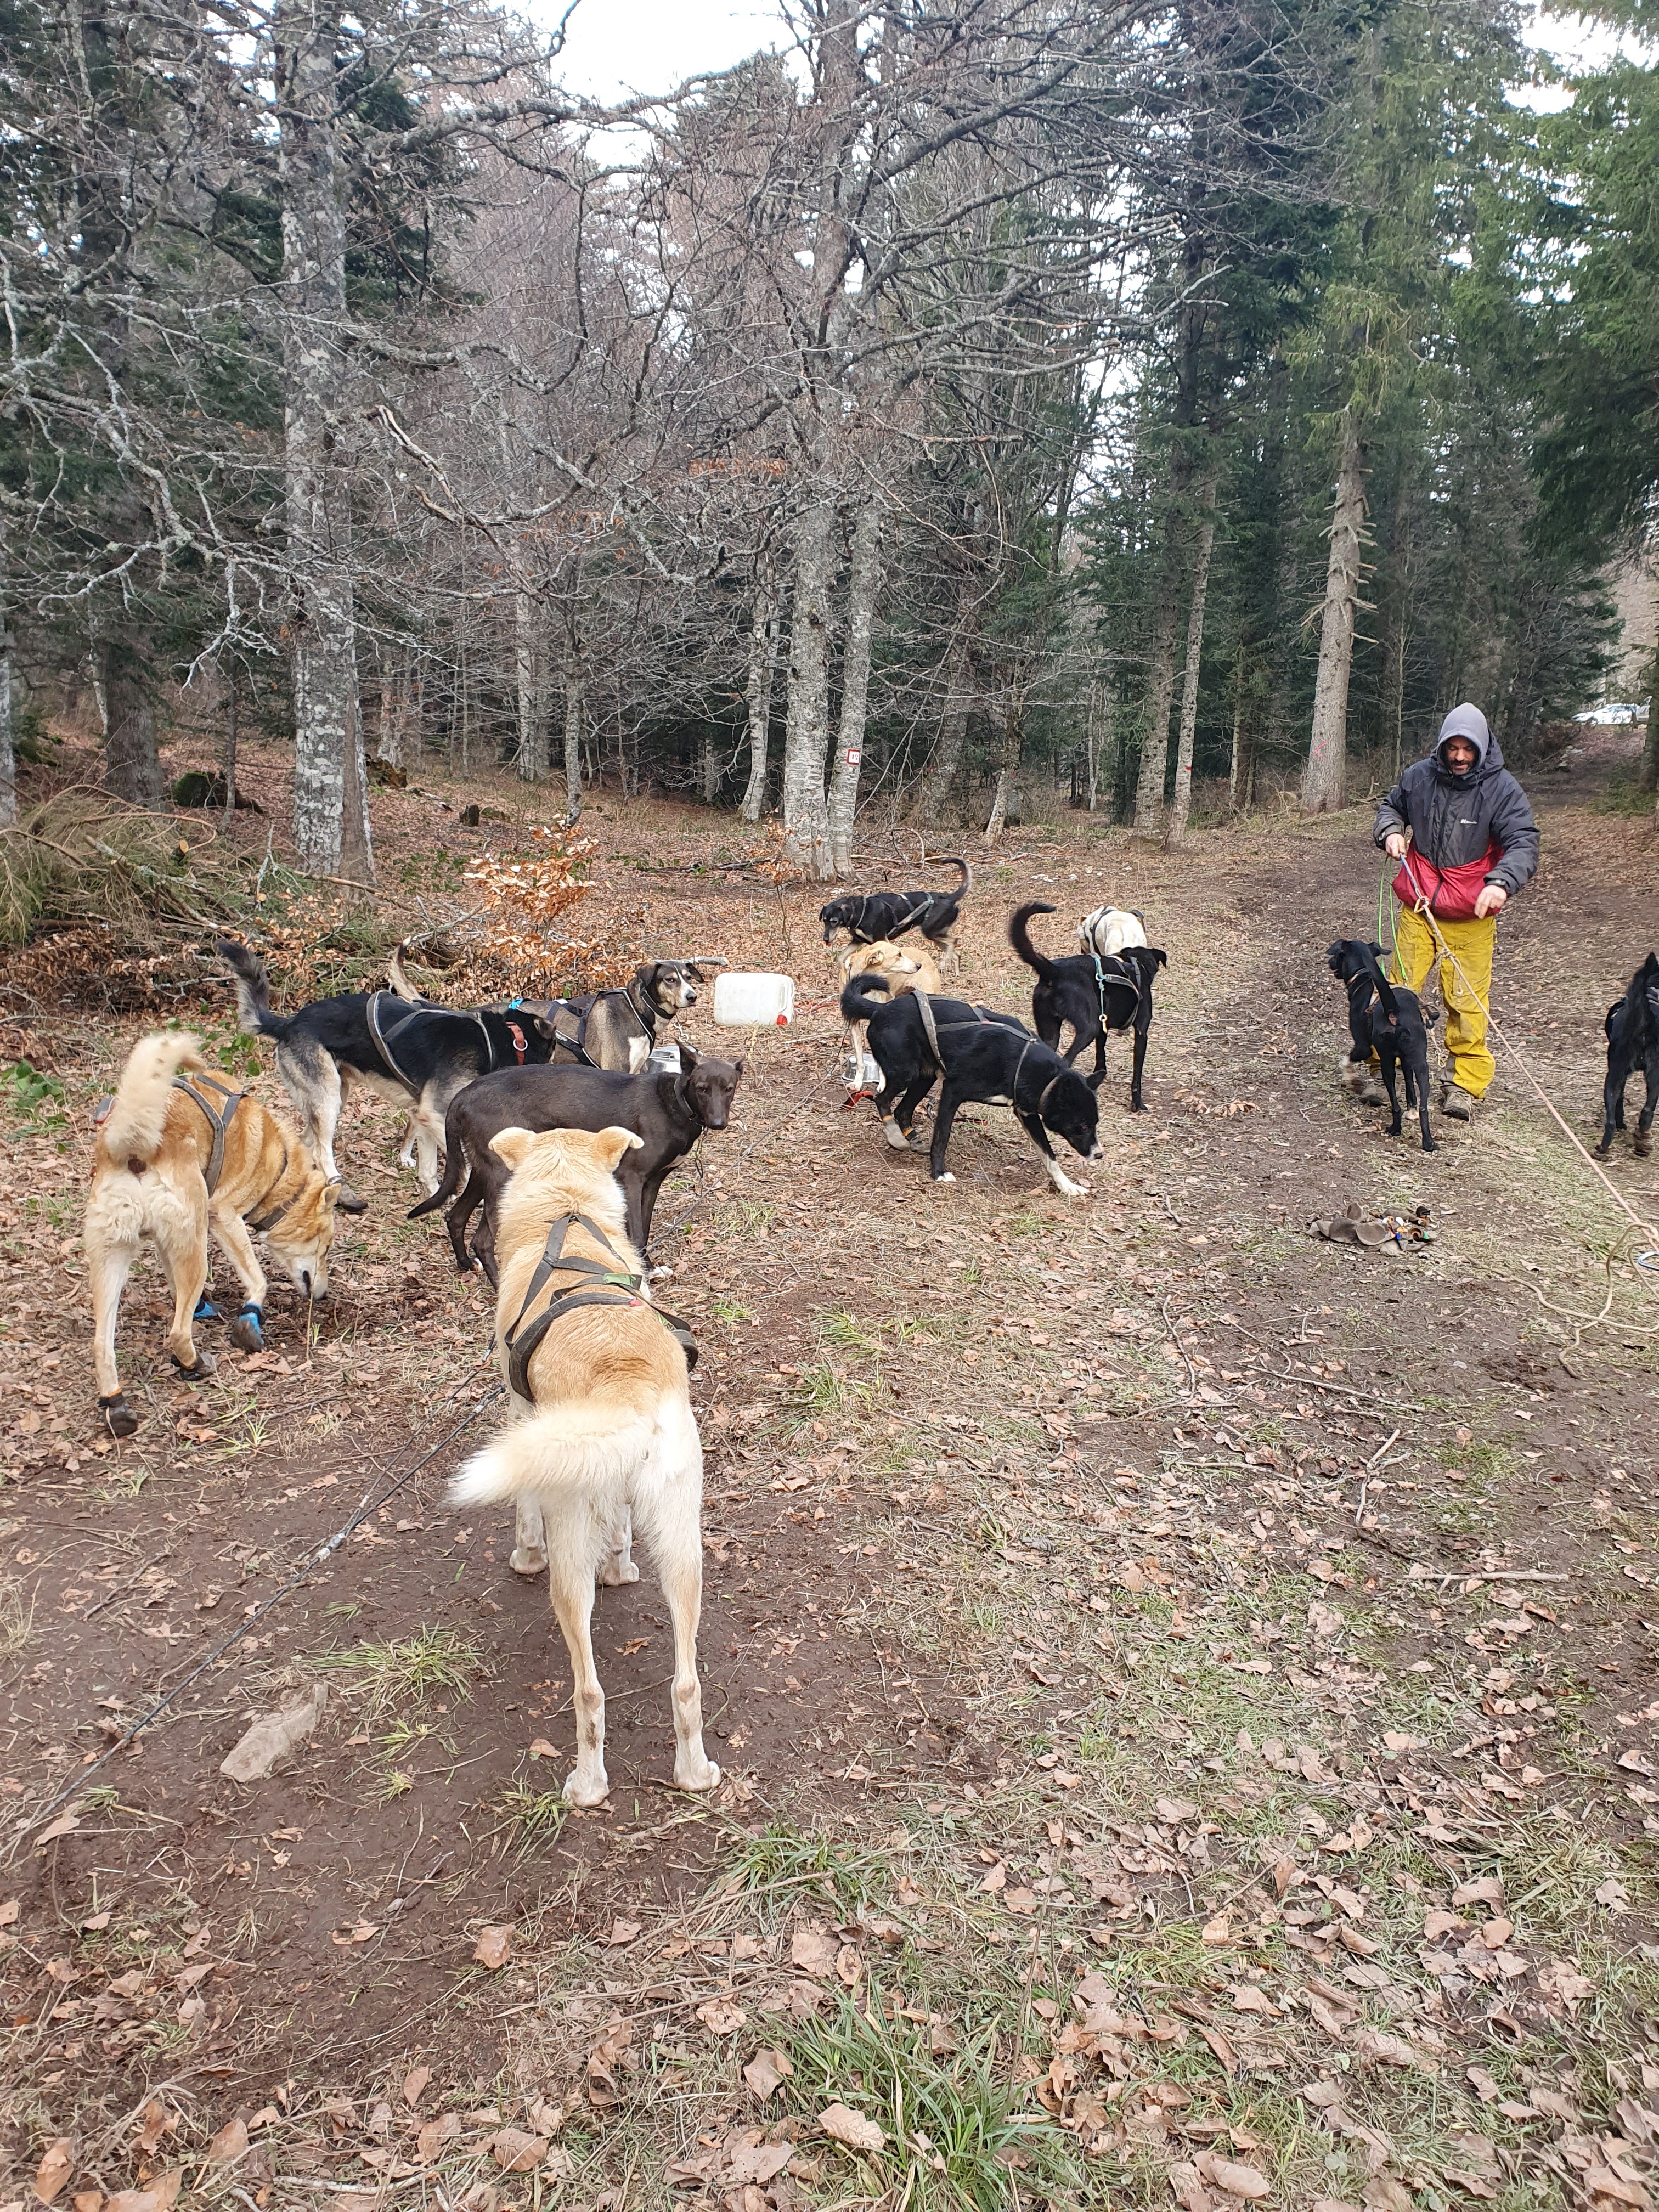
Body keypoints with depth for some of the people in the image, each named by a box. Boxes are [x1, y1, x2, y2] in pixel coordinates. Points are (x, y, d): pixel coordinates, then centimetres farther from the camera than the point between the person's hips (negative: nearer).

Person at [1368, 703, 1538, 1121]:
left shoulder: (1501, 788, -9)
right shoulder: (1419, 776, 1)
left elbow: (1523, 843, -17)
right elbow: (1391, 806, 22)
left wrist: (1502, 883, -35)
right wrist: (1391, 831, -1)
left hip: (1471, 914, -3)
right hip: (1418, 905, 3)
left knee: (1467, 999, 0)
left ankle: (1466, 1084, 8)